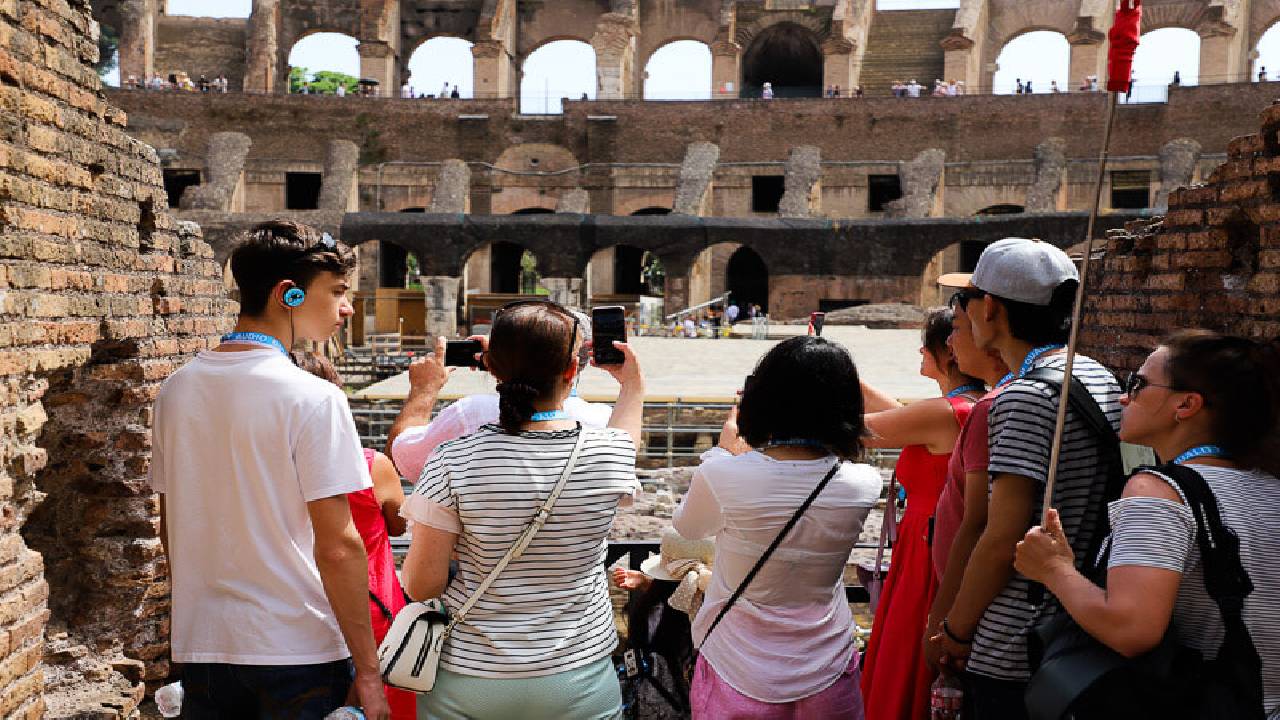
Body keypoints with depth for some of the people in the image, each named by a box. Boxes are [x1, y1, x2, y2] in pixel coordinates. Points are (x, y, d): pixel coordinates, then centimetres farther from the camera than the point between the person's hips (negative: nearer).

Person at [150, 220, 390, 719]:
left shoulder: (176, 389, 3)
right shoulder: (313, 398, -16)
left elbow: (170, 526, 11)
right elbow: (337, 546, -18)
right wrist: (367, 669, -11)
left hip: (200, 645, 6)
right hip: (297, 650, -6)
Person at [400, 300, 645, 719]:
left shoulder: (454, 463, -18)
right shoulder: (607, 454, -12)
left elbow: (421, 586, -11)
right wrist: (633, 386, 25)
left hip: (466, 684, -1)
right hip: (579, 679, 1)